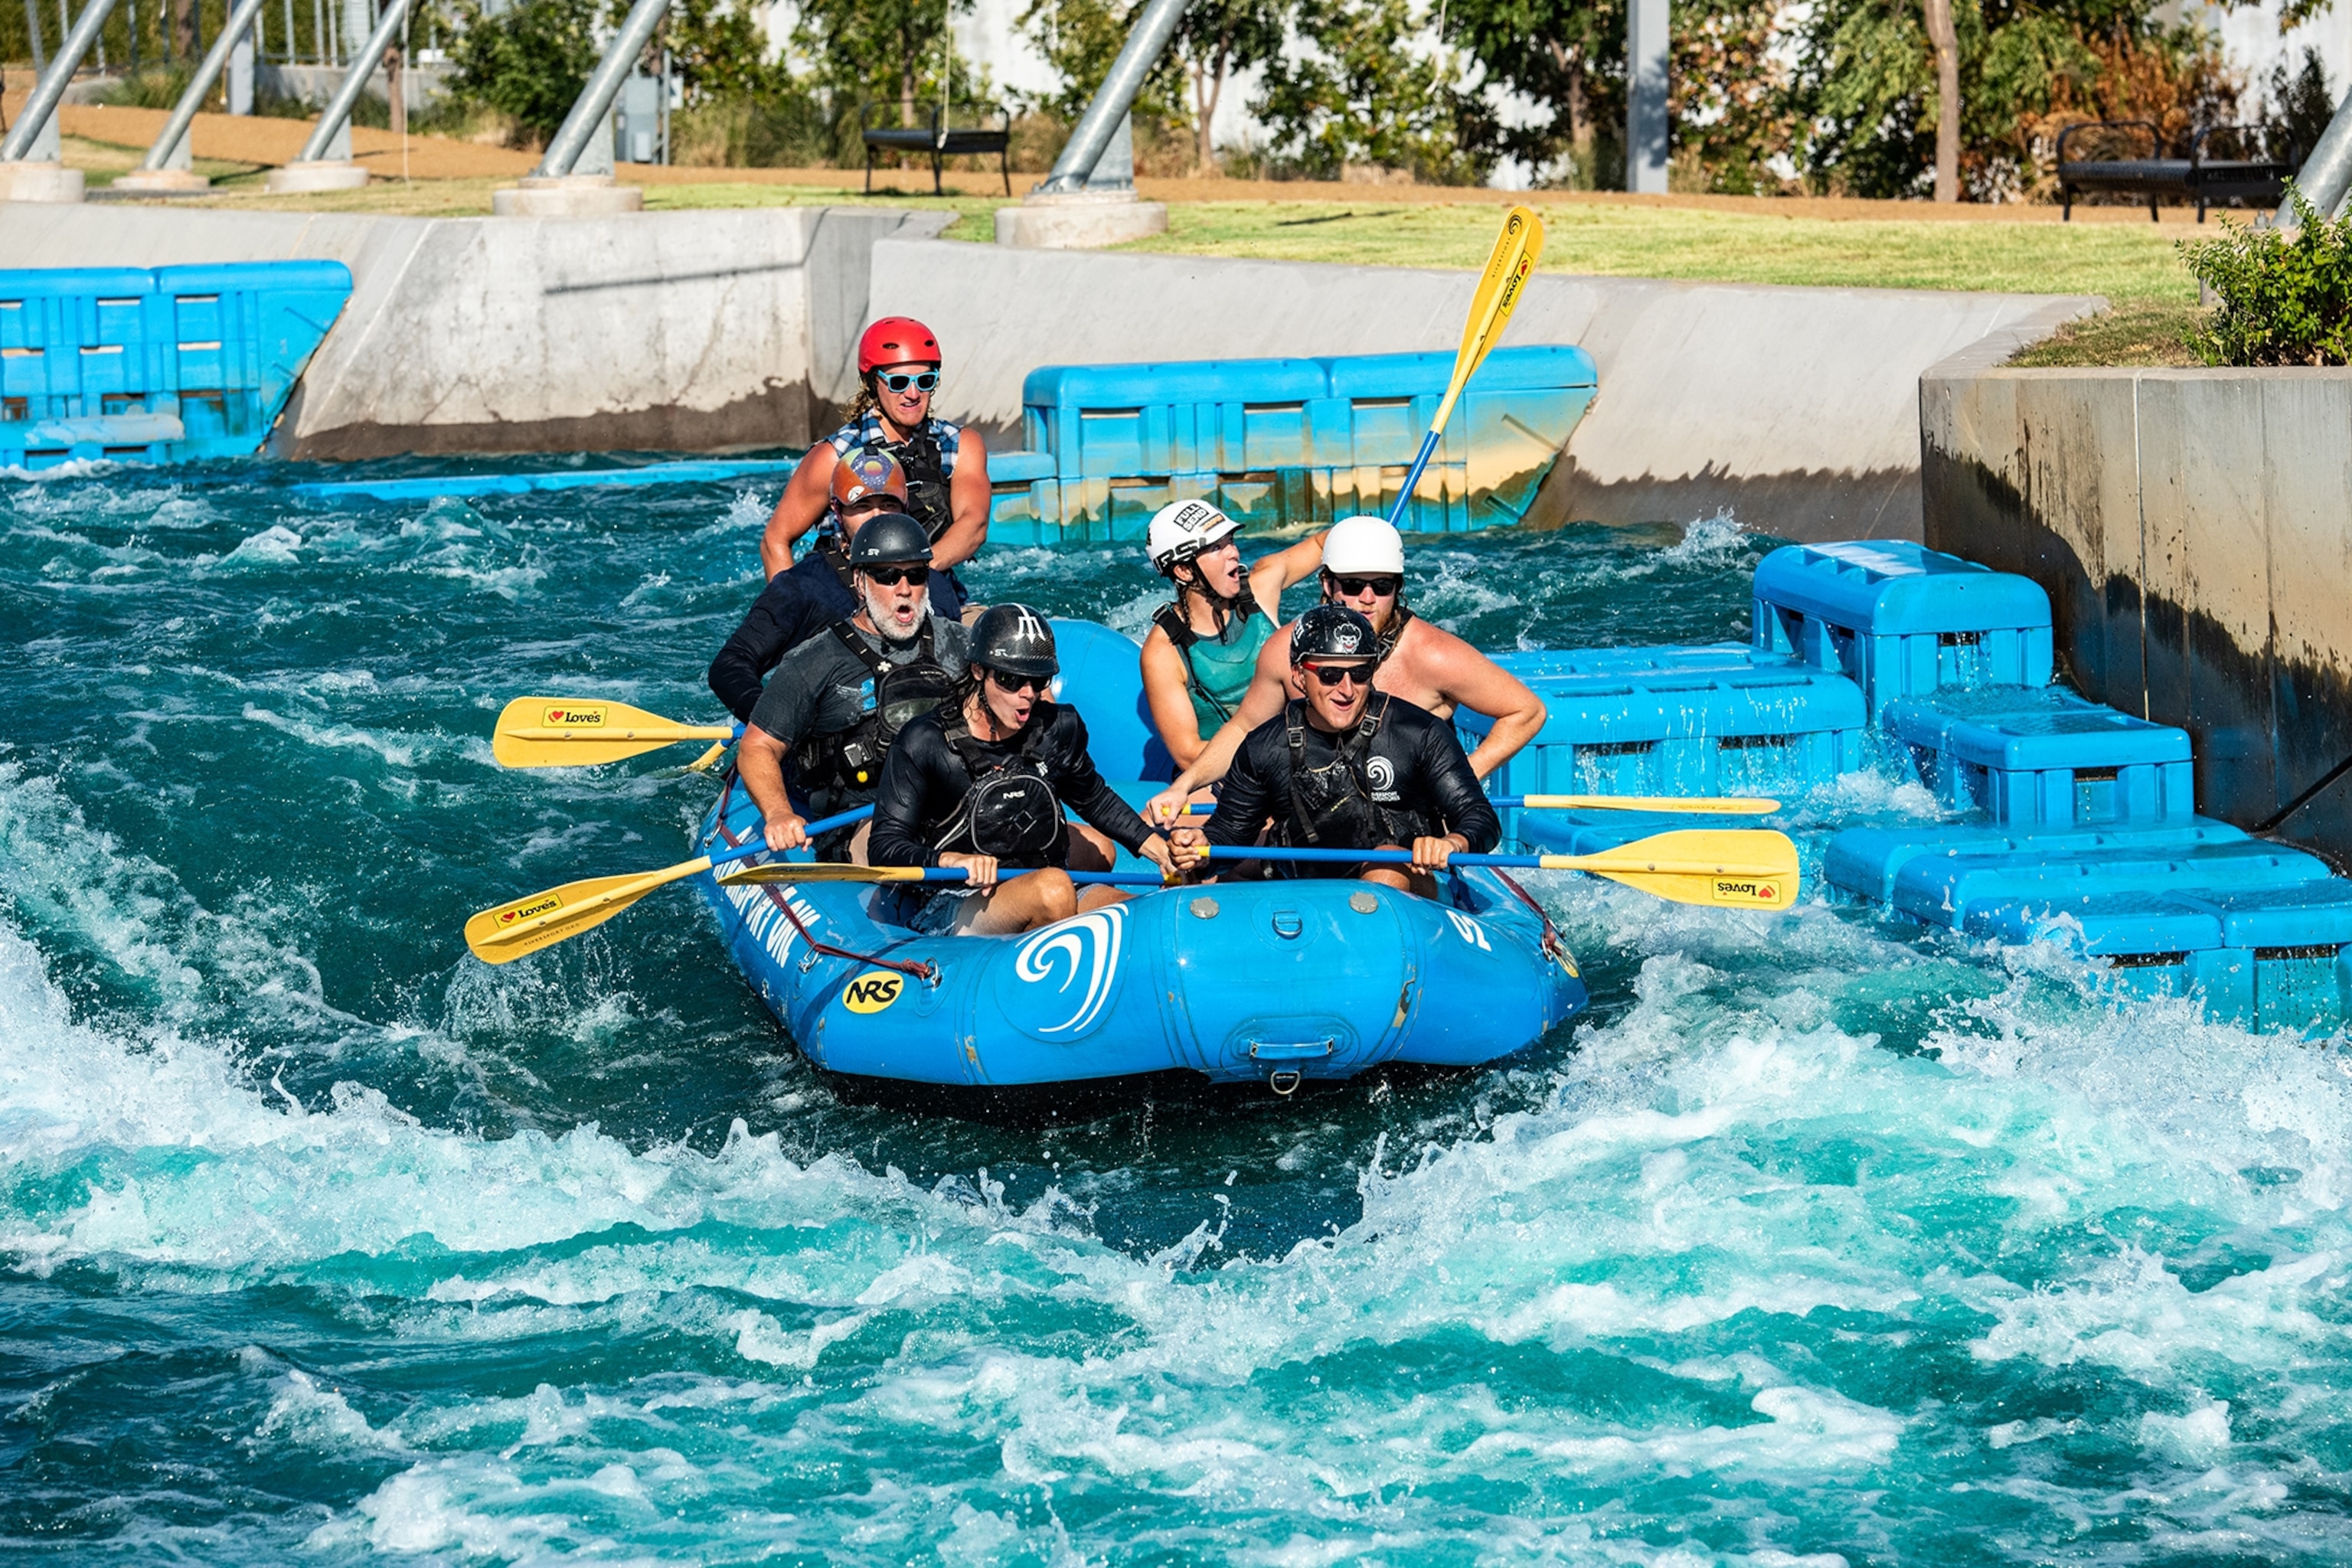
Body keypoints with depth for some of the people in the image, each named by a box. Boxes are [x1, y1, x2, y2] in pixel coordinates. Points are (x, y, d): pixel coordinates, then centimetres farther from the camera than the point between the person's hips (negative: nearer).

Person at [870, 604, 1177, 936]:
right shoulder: (924, 743, -9)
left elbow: (1096, 800, 25)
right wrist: (951, 861, -31)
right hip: (948, 910, -8)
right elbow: (885, 846, -12)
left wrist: (1158, 848, 13)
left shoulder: (1058, 730, 5)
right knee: (1053, 887, -35)